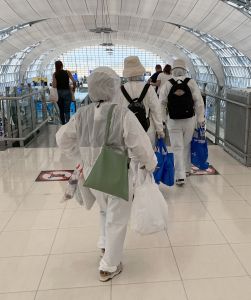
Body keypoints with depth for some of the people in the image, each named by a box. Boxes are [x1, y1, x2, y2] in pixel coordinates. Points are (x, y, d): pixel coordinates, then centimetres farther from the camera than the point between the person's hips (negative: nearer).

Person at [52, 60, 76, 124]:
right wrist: (73, 89, 7)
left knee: (61, 110, 15)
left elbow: (54, 86, -10)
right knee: (67, 110, 0)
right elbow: (74, 82, -9)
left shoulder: (54, 74, -1)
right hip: (67, 92, -2)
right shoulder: (67, 72, -3)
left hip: (58, 93, 2)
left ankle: (63, 124, 23)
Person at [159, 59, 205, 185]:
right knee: (187, 146, 18)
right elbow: (199, 102, -5)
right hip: (189, 119, 1)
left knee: (177, 148, 3)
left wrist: (162, 120, 6)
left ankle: (180, 176, -3)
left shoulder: (167, 84, -6)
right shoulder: (192, 83, -5)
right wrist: (200, 118, 4)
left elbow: (162, 104, -3)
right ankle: (186, 169, 33)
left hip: (173, 121, -1)